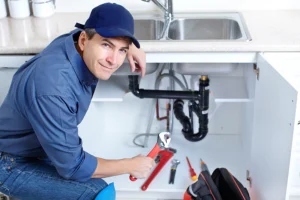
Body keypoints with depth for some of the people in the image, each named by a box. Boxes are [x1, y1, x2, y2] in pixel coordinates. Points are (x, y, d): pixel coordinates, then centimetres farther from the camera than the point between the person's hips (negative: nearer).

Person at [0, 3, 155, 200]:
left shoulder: (77, 37, -14)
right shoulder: (53, 88, -38)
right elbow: (72, 166, -28)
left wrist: (131, 47, -7)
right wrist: (130, 165, -16)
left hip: (39, 147, 9)